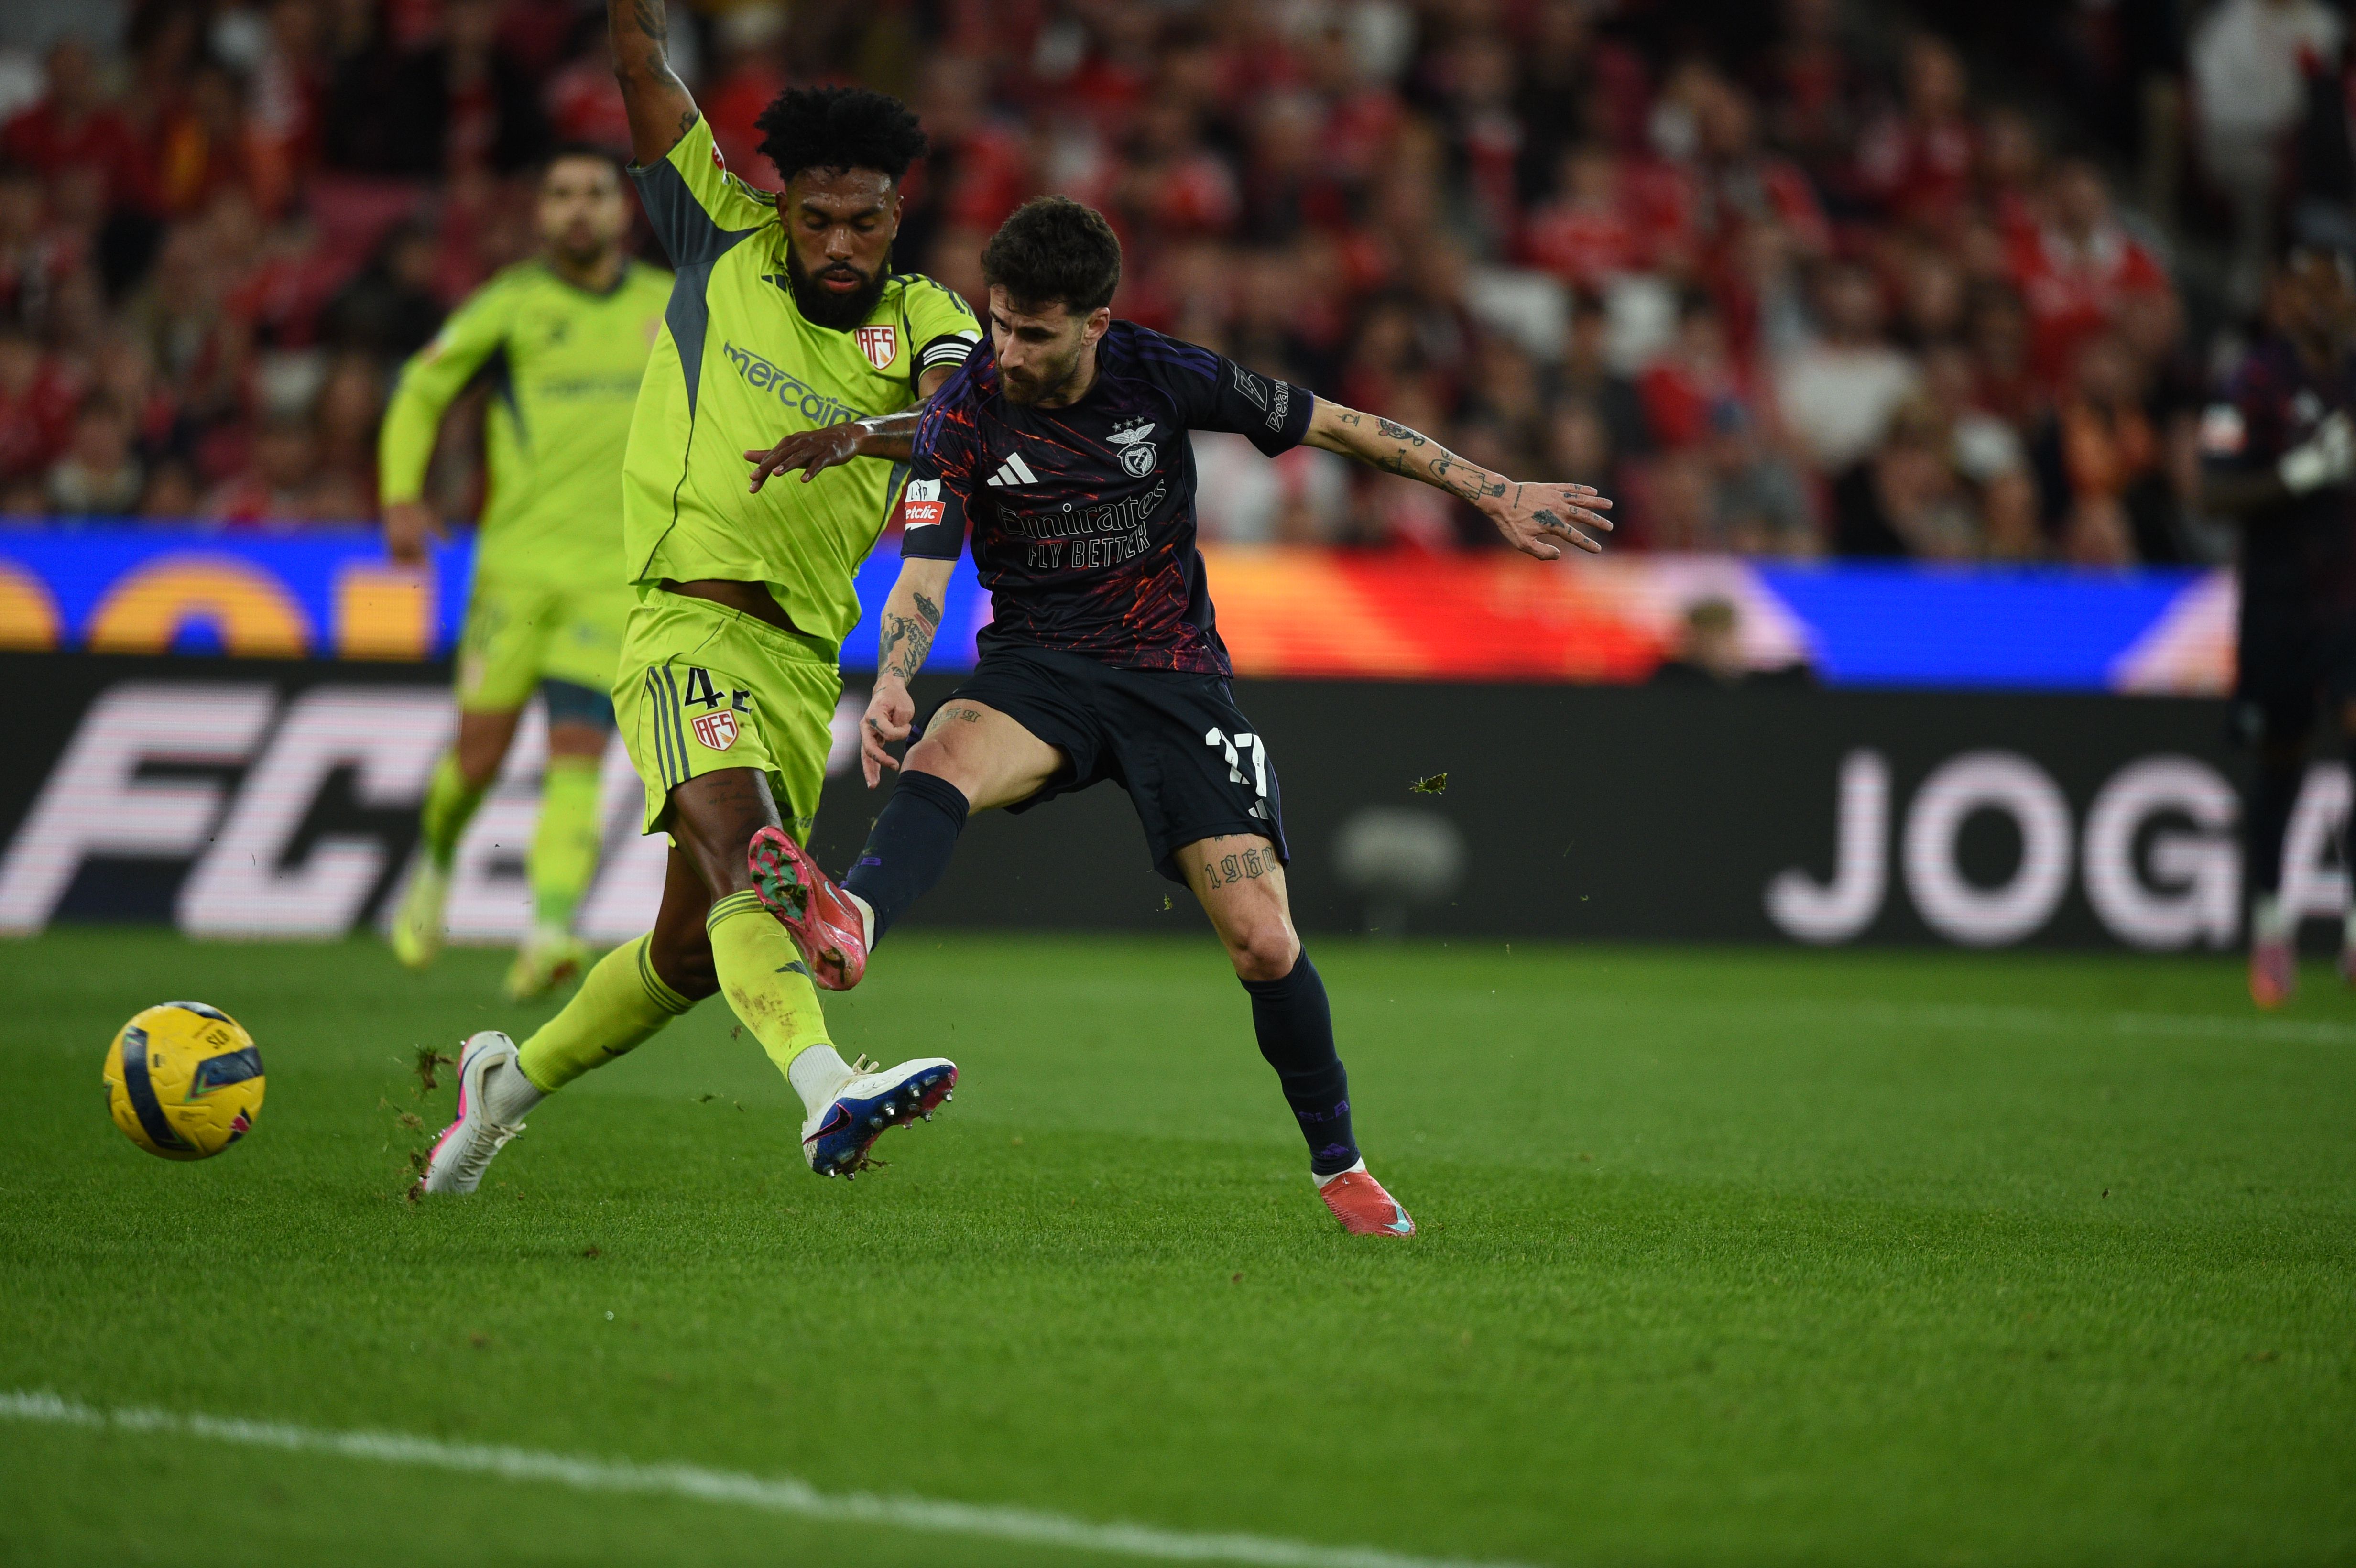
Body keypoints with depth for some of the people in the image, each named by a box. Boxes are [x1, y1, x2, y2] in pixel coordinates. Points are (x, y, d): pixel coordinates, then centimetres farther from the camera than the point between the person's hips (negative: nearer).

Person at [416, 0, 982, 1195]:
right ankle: (826, 1091, -51)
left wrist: (861, 431, -36)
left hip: (805, 659, 4)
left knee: (694, 946, 11)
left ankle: (511, 1080, 35)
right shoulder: (727, 242, 6)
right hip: (688, 625, -4)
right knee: (741, 849, -29)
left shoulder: (924, 320, 7)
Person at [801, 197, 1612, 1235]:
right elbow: (921, 580, -15)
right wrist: (891, 682, -38)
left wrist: (1496, 495, 4)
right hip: (1038, 670, 0)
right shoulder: (965, 417, -11)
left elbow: (1335, 426, 1)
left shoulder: (1162, 376, -10)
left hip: (1172, 673, 0)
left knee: (1265, 943, -10)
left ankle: (1338, 1164, 11)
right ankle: (850, 925, -66)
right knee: (942, 759, -37)